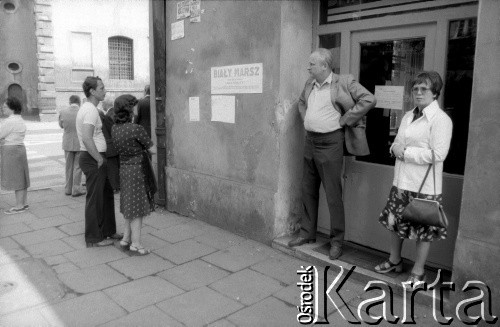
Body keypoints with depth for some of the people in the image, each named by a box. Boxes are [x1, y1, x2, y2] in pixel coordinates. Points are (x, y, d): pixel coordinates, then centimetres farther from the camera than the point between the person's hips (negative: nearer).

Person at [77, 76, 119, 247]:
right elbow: (87, 139, -27)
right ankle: (93, 238, 13)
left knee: (107, 194, 19)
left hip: (95, 158, 10)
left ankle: (107, 230, 31)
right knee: (95, 199, 0)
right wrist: (100, 159, -19)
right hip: (93, 159, -10)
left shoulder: (87, 108, 14)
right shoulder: (91, 110, -18)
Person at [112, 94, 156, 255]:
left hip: (124, 168, 7)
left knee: (130, 206, 18)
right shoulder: (137, 129, -20)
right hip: (137, 170, -7)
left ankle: (126, 239, 24)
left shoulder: (114, 129, 1)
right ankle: (136, 244, 8)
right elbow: (152, 150, -12)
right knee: (138, 207, 1)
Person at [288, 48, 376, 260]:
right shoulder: (310, 84, 11)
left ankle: (337, 241, 13)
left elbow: (369, 100, -15)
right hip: (310, 141, 7)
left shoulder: (344, 82, -9)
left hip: (330, 143, -7)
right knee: (308, 191, 14)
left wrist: (344, 120, -14)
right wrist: (305, 118, 13)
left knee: (333, 195, -1)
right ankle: (307, 233, 29)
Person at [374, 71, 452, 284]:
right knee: (394, 221, 16)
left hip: (424, 186, -7)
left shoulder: (441, 120, -11)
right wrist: (395, 148, -5)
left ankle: (418, 273, 22)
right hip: (401, 181, 7)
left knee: (423, 230, 5)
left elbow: (438, 154, -18)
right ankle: (394, 261, 37)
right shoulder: (408, 116, 13)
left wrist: (406, 151, -16)